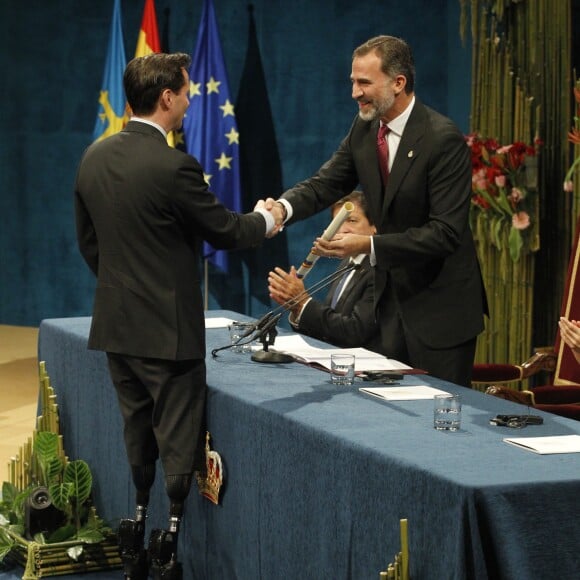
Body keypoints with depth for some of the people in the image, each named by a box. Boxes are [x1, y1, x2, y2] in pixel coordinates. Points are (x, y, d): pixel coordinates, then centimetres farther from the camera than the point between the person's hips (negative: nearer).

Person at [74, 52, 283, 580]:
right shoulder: (174, 167, -20)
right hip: (167, 332, -7)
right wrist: (266, 219, 12)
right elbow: (224, 230, -8)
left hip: (116, 325, 7)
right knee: (178, 448, 3)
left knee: (137, 443, 17)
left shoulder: (94, 159, 2)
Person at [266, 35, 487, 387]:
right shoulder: (364, 130, 2)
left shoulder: (443, 140, -21)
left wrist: (368, 246, -31)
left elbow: (446, 232, -25)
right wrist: (284, 207, -21)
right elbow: (326, 184, 2)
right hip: (391, 295, 7)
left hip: (439, 305, -7)